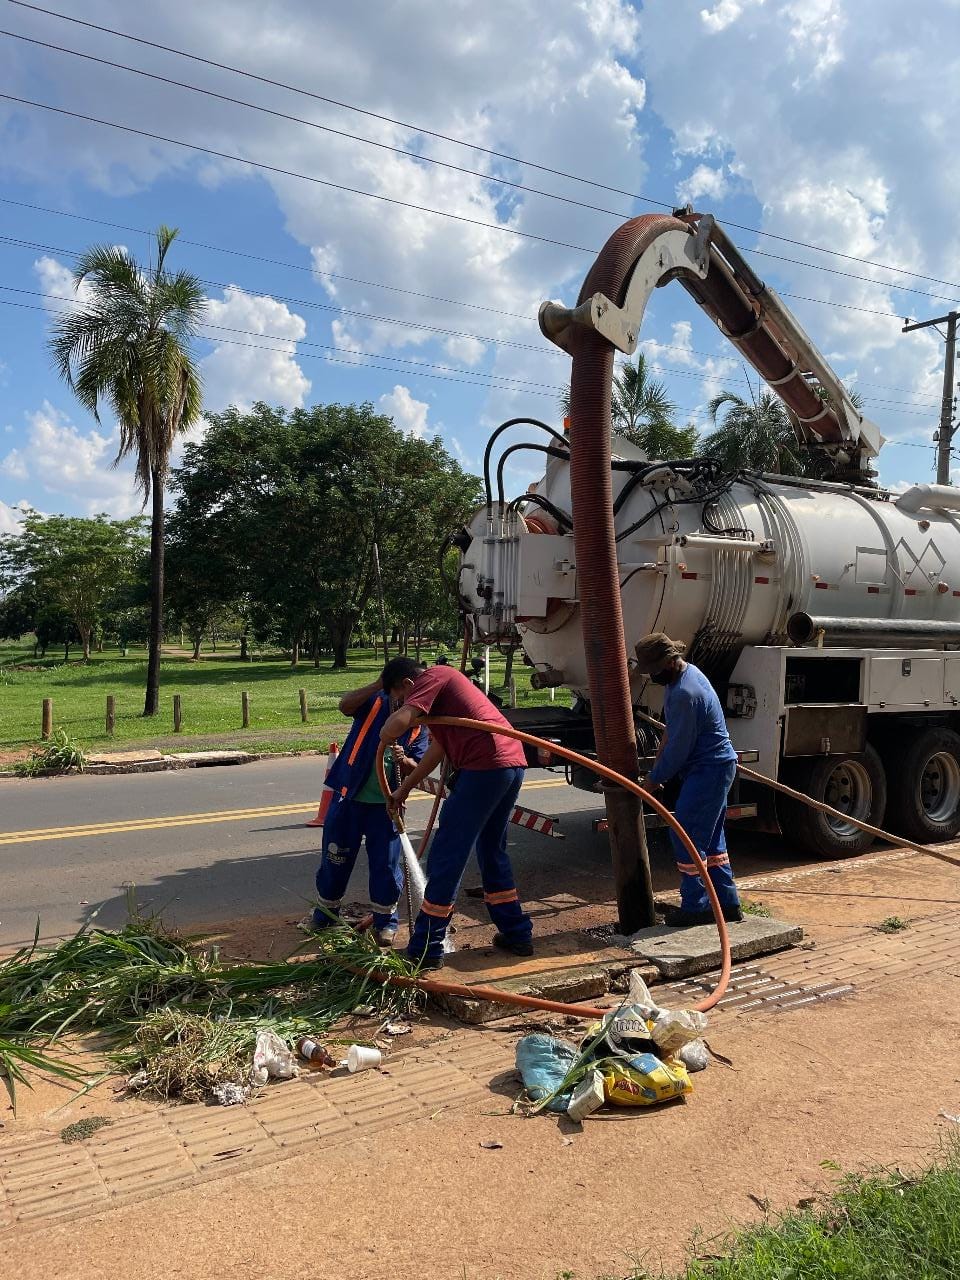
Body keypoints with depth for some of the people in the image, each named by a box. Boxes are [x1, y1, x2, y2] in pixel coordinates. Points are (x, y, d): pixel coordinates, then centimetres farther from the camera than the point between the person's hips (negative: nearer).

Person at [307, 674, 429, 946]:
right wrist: (378, 685, -35)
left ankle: (385, 920, 21)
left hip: (386, 804, 1)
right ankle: (326, 911, 31)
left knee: (386, 863, 4)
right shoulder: (376, 701, -6)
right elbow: (345, 705, -25)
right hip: (349, 796, -1)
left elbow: (418, 768, 0)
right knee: (335, 858, 12)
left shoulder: (419, 725, 1)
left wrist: (403, 760, -22)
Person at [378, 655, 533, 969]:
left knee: (446, 857, -1)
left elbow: (397, 723, -17)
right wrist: (404, 788, 42)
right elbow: (438, 749, 36)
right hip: (513, 763, 10)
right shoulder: (444, 684, 28)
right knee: (493, 850, 24)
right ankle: (516, 934, 30)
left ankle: (424, 951, 6)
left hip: (484, 766, -10)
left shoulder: (432, 677, -1)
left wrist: (386, 737, 7)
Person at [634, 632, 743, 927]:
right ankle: (728, 904, 24)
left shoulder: (684, 694, -25)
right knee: (711, 837, 16)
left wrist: (655, 779, -6)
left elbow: (679, 748, -19)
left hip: (708, 770, -10)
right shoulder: (688, 671, 8)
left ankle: (695, 907, 5)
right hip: (717, 765, 10)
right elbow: (673, 730, 17)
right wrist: (659, 762, 12)